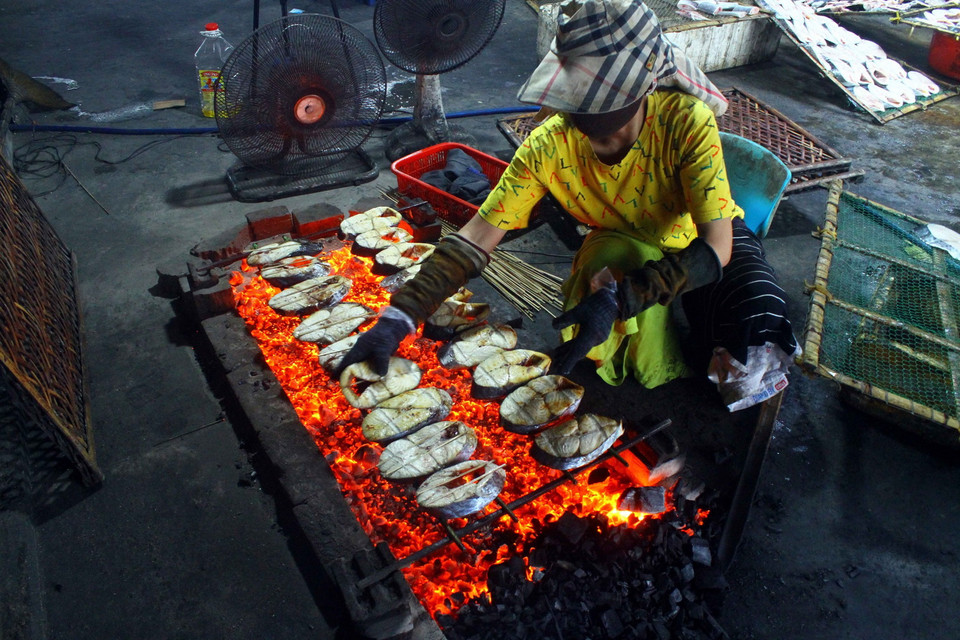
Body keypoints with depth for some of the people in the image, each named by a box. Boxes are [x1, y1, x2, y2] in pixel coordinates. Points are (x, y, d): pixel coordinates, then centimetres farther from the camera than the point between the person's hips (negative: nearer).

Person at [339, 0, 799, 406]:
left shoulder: (686, 121, -32)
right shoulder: (550, 145, -26)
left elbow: (716, 246, -35)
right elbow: (478, 237, -26)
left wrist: (619, 299, -47)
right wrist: (396, 319, -34)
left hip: (703, 242, -1)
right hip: (623, 251, 2)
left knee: (757, 342, -29)